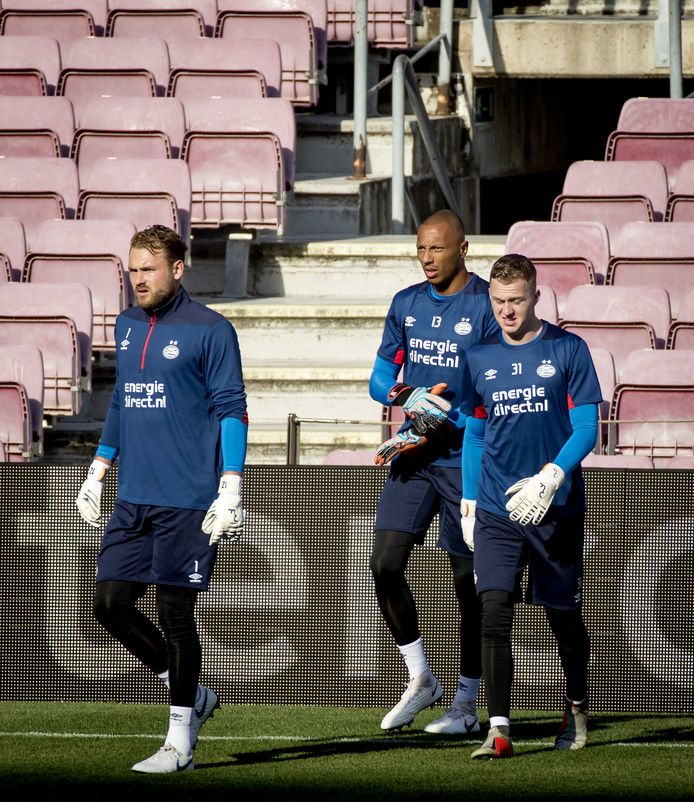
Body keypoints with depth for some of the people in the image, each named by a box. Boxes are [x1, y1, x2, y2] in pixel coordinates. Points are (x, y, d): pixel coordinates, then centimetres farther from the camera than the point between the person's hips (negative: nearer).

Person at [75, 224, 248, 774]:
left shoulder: (210, 330, -7)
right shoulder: (127, 326, 13)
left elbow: (232, 411, -8)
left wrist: (231, 488, -14)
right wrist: (98, 471, 23)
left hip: (187, 502, -7)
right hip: (133, 500, 7)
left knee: (175, 613, -4)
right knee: (111, 604, 3)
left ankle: (180, 744, 5)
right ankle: (193, 695, 20)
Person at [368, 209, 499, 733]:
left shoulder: (488, 307, -8)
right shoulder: (406, 304, 9)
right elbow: (381, 376, 14)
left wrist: (438, 431, -18)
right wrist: (402, 395, -9)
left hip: (466, 459, -5)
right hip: (413, 456, 5)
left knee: (469, 581, 1)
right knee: (385, 563, -6)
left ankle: (466, 705, 11)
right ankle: (420, 680, 12)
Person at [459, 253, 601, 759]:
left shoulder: (567, 350, -2)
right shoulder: (480, 358, 8)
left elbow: (586, 431, -6)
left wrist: (549, 478, -19)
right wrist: (468, 503, 14)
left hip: (557, 508, -2)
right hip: (496, 510, 2)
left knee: (564, 616, 9)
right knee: (494, 610, -13)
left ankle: (577, 709, 34)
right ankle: (499, 730, -16)